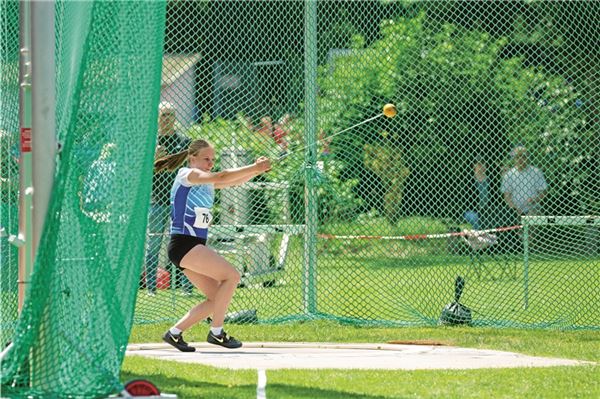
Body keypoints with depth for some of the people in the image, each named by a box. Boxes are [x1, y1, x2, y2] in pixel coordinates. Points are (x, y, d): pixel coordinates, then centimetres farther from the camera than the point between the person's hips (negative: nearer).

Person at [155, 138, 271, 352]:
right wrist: (255, 167, -24)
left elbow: (235, 181, 12)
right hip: (183, 244, -10)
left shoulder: (205, 181, 18)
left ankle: (174, 333, 10)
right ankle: (216, 332, -12)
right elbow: (222, 177, -23)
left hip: (195, 247, 10)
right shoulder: (187, 174, -8)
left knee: (216, 298, 5)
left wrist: (257, 169, -7)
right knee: (231, 275, -17)